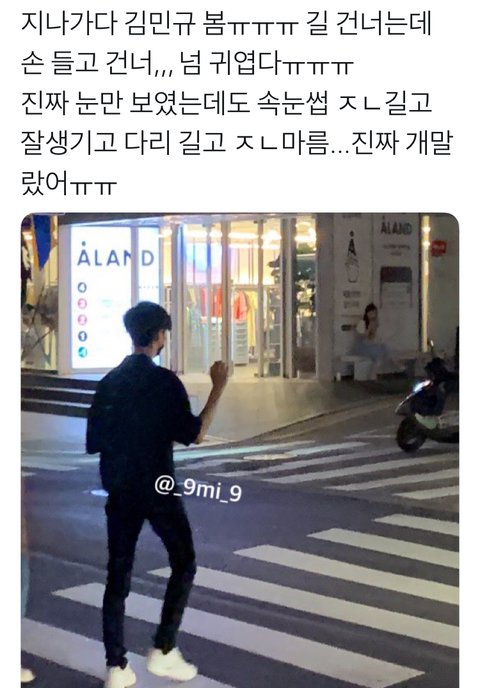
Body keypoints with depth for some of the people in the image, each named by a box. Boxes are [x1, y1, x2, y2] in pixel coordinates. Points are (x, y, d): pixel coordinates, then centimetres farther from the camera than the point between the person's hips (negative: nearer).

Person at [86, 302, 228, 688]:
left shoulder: (109, 383, 6)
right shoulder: (164, 381, -11)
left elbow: (94, 442, 8)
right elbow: (195, 434, -13)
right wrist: (219, 388, -7)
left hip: (119, 492, 5)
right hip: (158, 490, -5)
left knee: (118, 575, 8)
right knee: (184, 564, 11)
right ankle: (164, 651, 5)